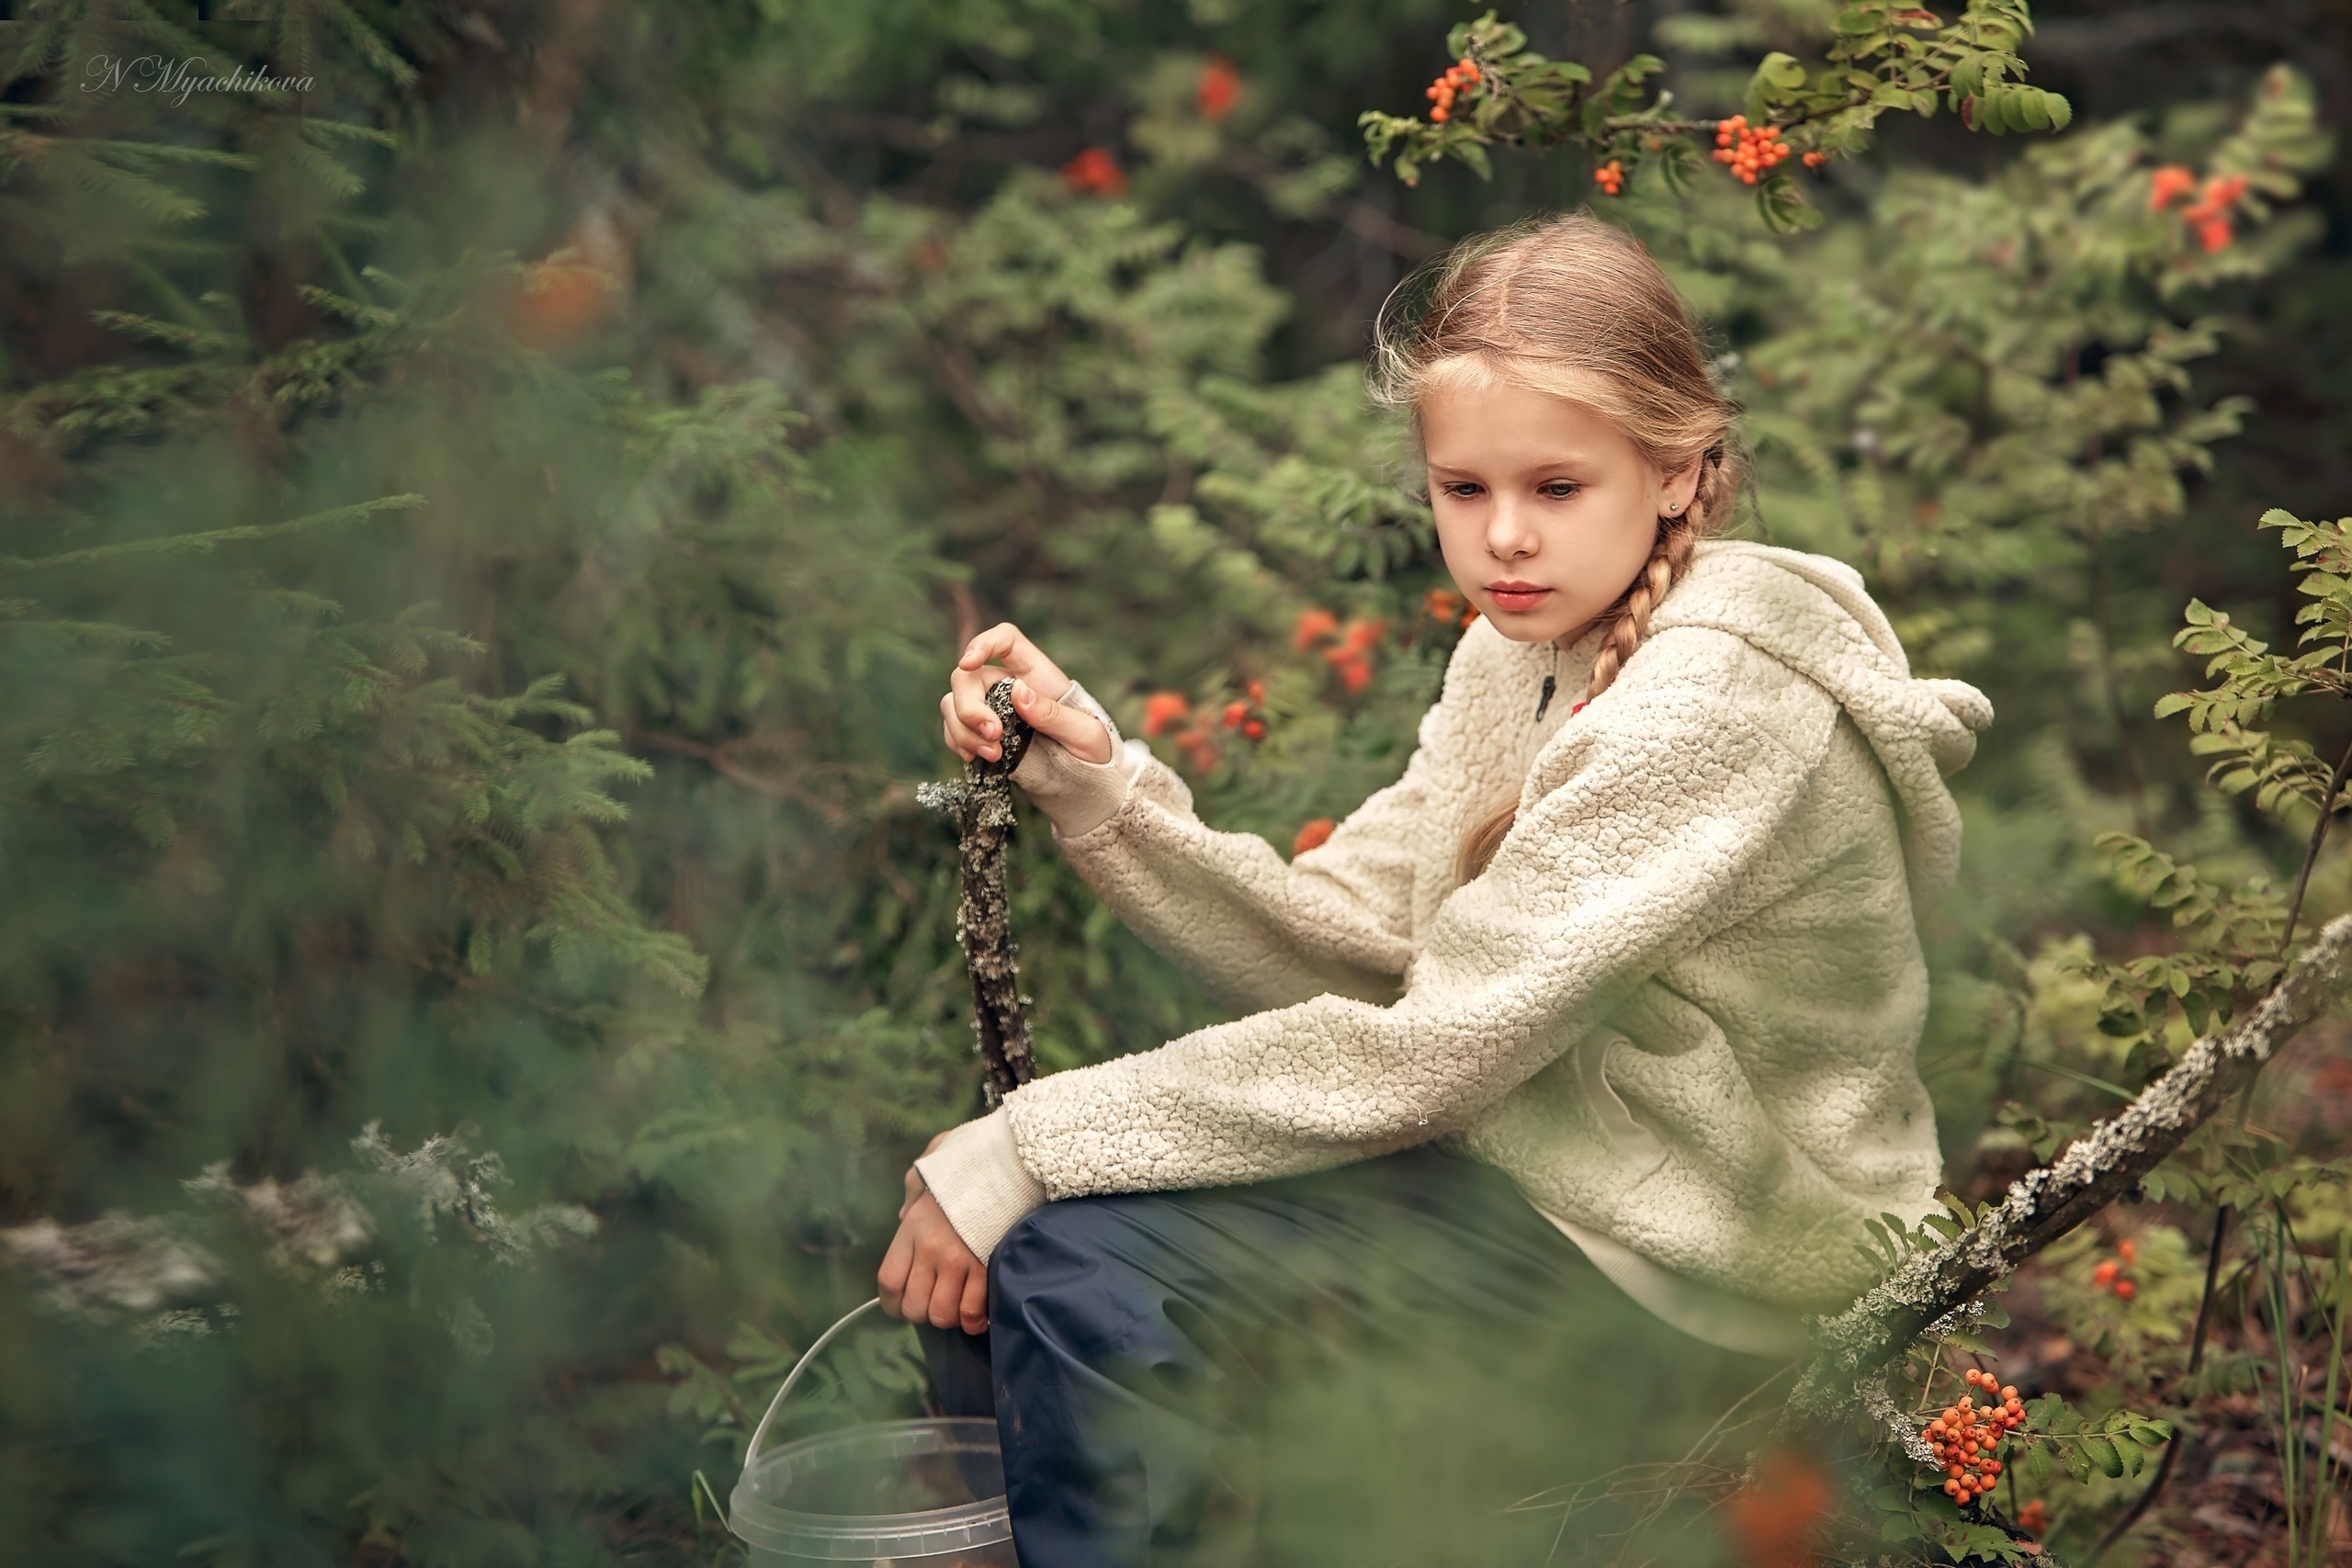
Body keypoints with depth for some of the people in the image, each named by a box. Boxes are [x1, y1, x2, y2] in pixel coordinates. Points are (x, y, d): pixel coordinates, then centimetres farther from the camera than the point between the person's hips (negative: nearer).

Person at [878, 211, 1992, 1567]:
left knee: (1076, 1253, -19)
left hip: (1697, 1280, -8)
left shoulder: (1711, 704, -23)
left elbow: (1430, 1052, -25)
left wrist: (1023, 1149, -22)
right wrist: (1098, 782, -13)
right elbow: (1344, 939, 1)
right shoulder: (1522, 650, 4)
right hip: (1548, 1171, 8)